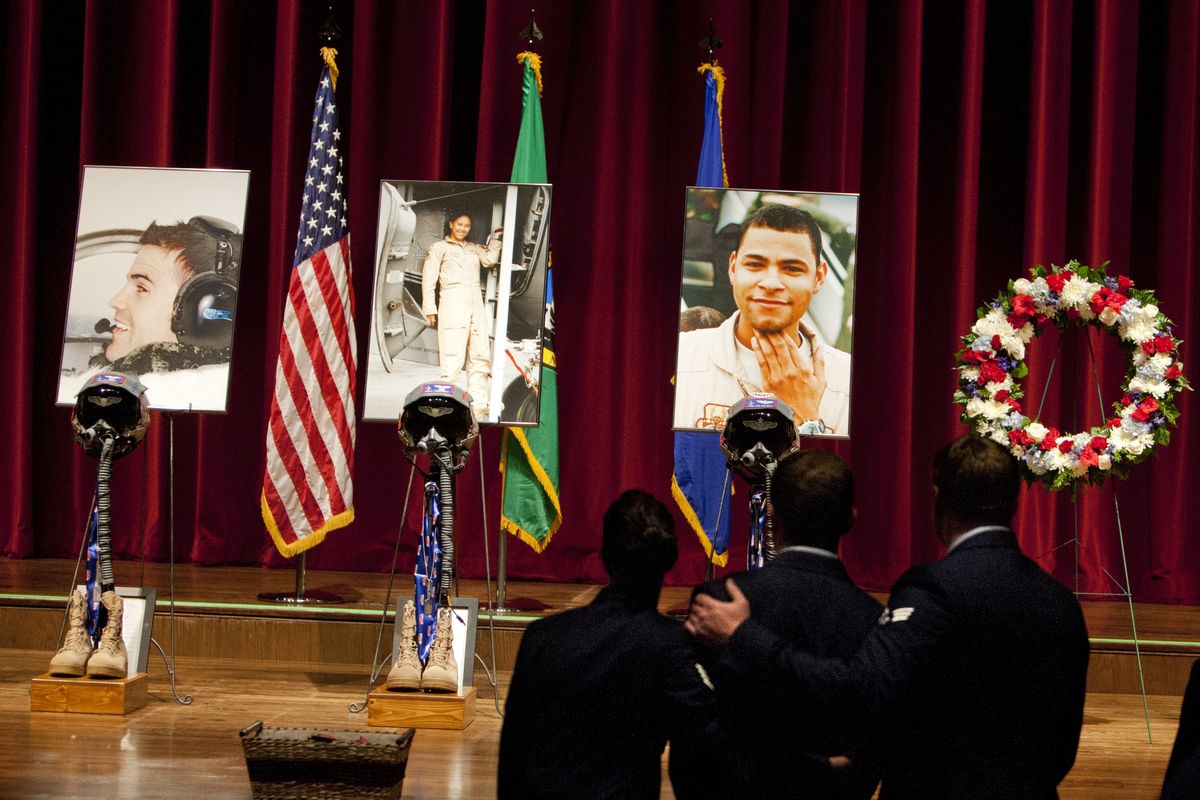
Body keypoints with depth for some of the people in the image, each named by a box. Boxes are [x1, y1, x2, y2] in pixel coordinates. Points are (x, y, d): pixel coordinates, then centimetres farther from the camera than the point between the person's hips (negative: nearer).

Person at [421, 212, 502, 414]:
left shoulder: (474, 249, 23)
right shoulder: (440, 247, 10)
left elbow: (490, 260, 5)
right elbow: (428, 278, 5)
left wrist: (496, 240, -3)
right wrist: (429, 308, -4)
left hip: (476, 303, 5)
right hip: (452, 302, -5)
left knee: (480, 354, 0)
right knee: (453, 354, -12)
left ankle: (478, 403, 0)